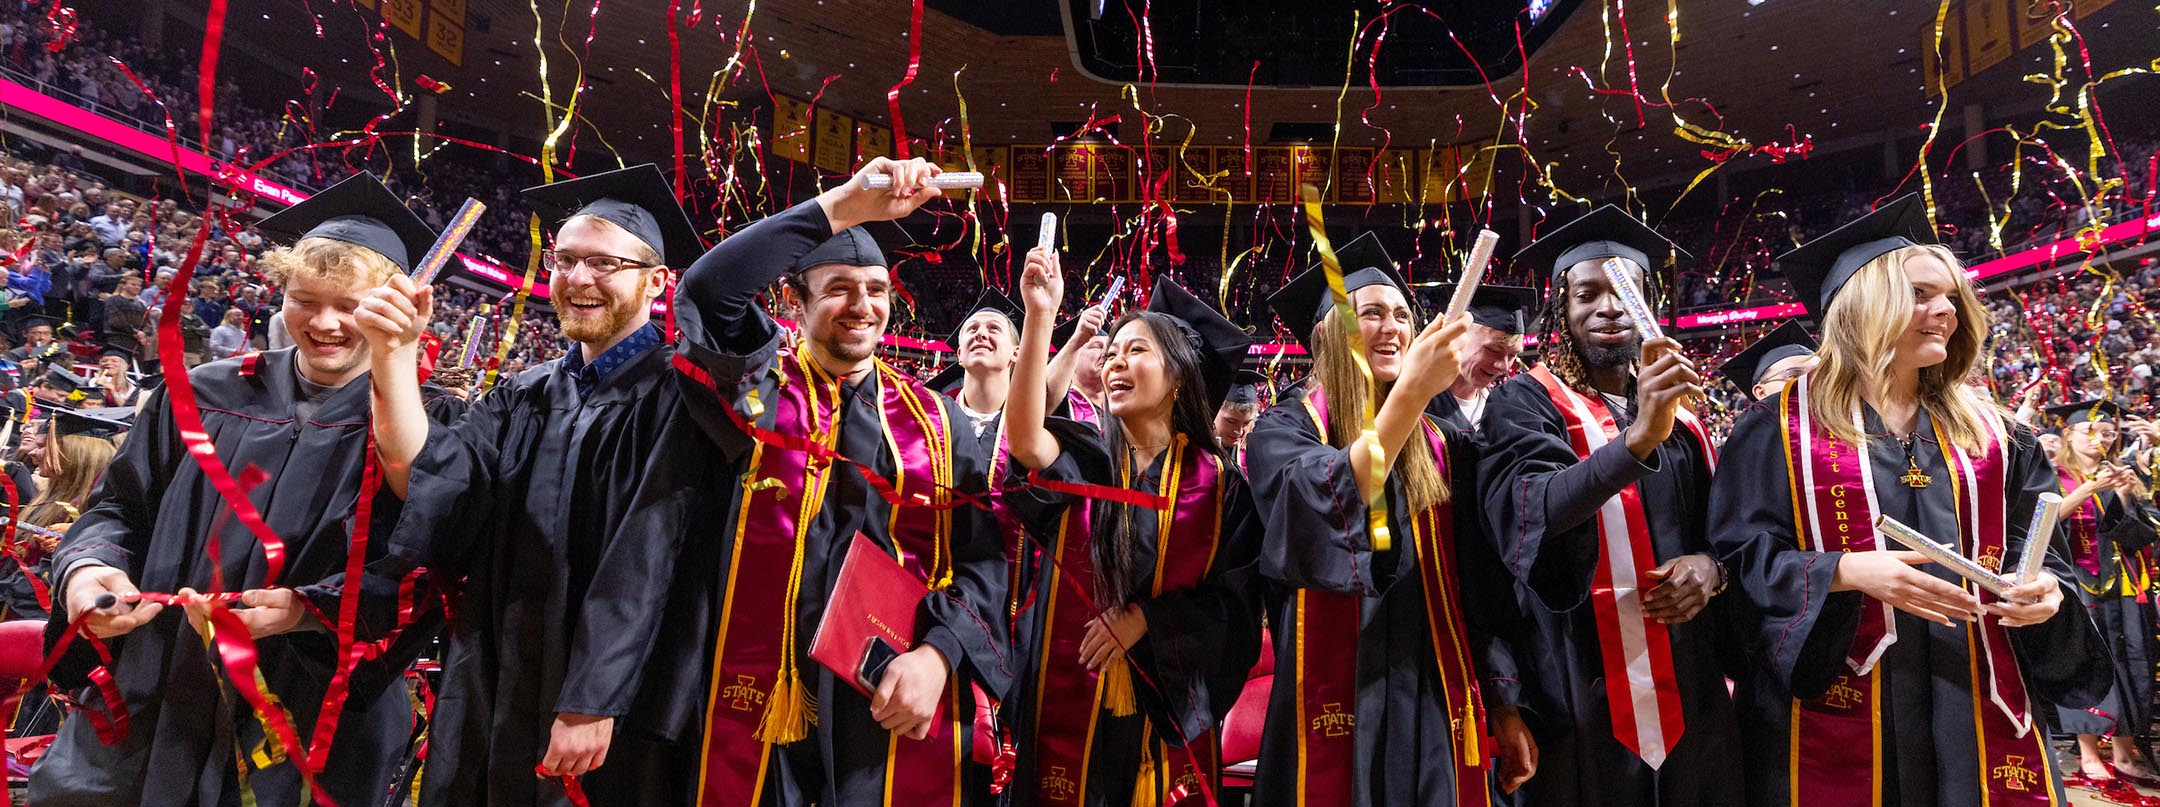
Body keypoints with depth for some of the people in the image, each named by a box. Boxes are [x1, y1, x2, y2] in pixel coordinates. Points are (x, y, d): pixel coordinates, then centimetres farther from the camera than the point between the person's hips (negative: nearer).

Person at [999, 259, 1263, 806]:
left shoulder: (1217, 483, 0)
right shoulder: (1081, 458, -1)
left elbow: (1235, 601, -2)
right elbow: (1023, 436, -24)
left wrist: (1144, 617, -15)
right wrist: (1040, 315, -30)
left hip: (1171, 714, 0)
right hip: (1069, 705, 0)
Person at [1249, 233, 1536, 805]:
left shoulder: (1438, 446, 9)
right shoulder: (1285, 429, -4)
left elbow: (1476, 585, 10)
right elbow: (1320, 517, -25)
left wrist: (1502, 705, 6)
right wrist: (1411, 392, -31)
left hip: (1435, 707, 4)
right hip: (1336, 703, -4)